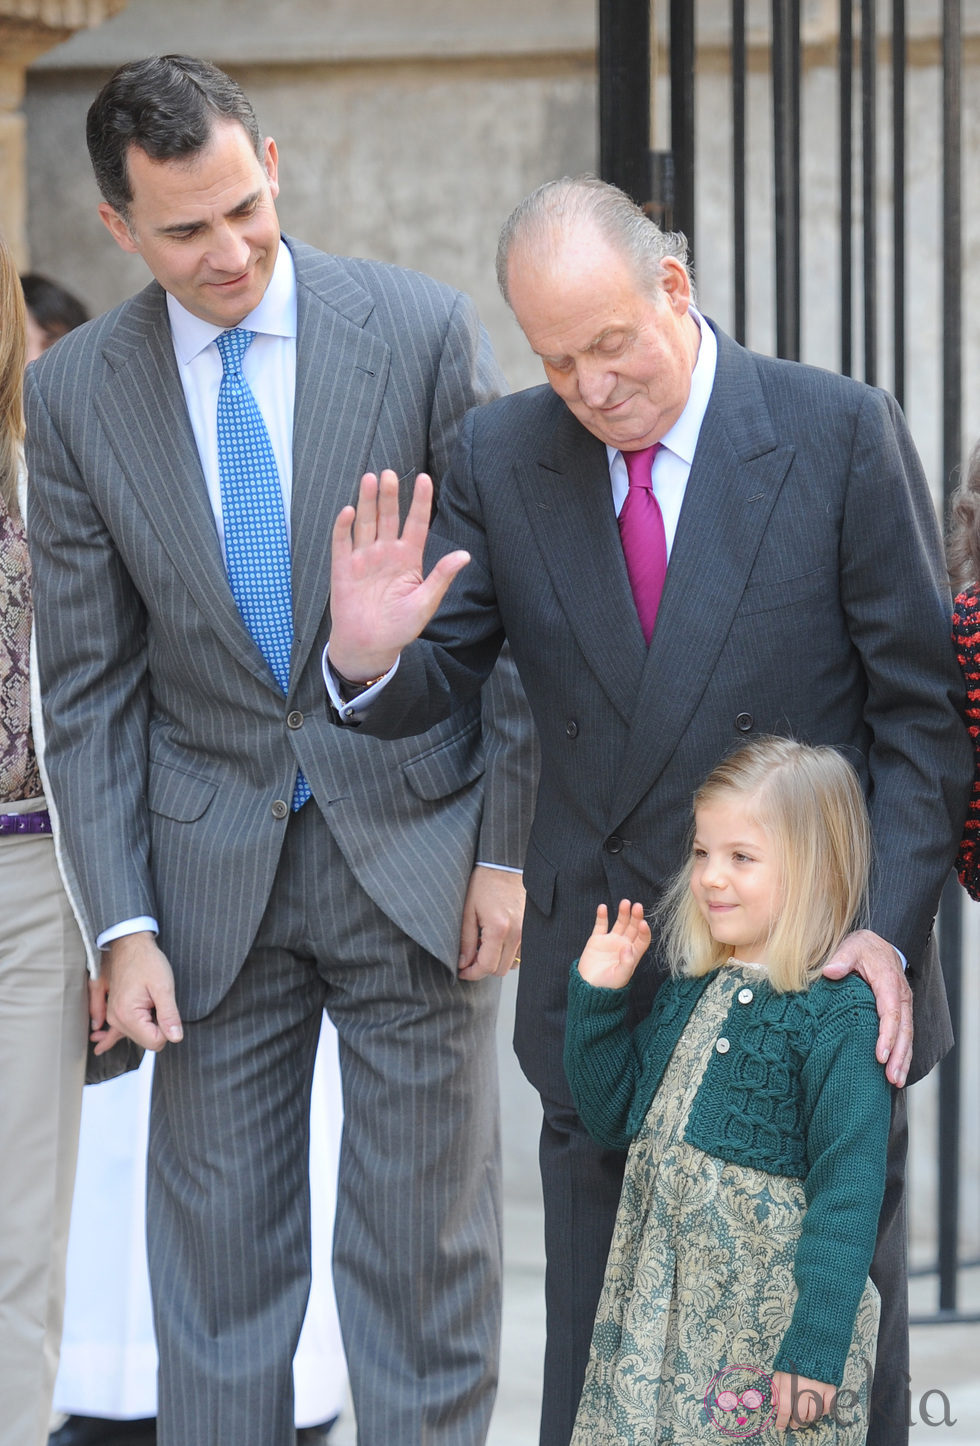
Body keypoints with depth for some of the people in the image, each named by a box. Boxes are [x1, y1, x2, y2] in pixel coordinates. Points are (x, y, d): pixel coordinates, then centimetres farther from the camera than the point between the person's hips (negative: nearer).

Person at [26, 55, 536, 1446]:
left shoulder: (424, 330, -7)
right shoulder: (75, 393, -2)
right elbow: (89, 681, 2)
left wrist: (512, 851, -5)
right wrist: (123, 924, -4)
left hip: (415, 851, -2)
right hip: (214, 872, 2)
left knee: (422, 1249, 4)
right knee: (217, 1249, 5)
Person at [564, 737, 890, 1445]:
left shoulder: (839, 1014, -13)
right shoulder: (689, 993, 11)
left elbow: (847, 1193, -17)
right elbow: (616, 1118, 21)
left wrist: (815, 1349, -20)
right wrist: (596, 997, 8)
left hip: (769, 1332, -7)